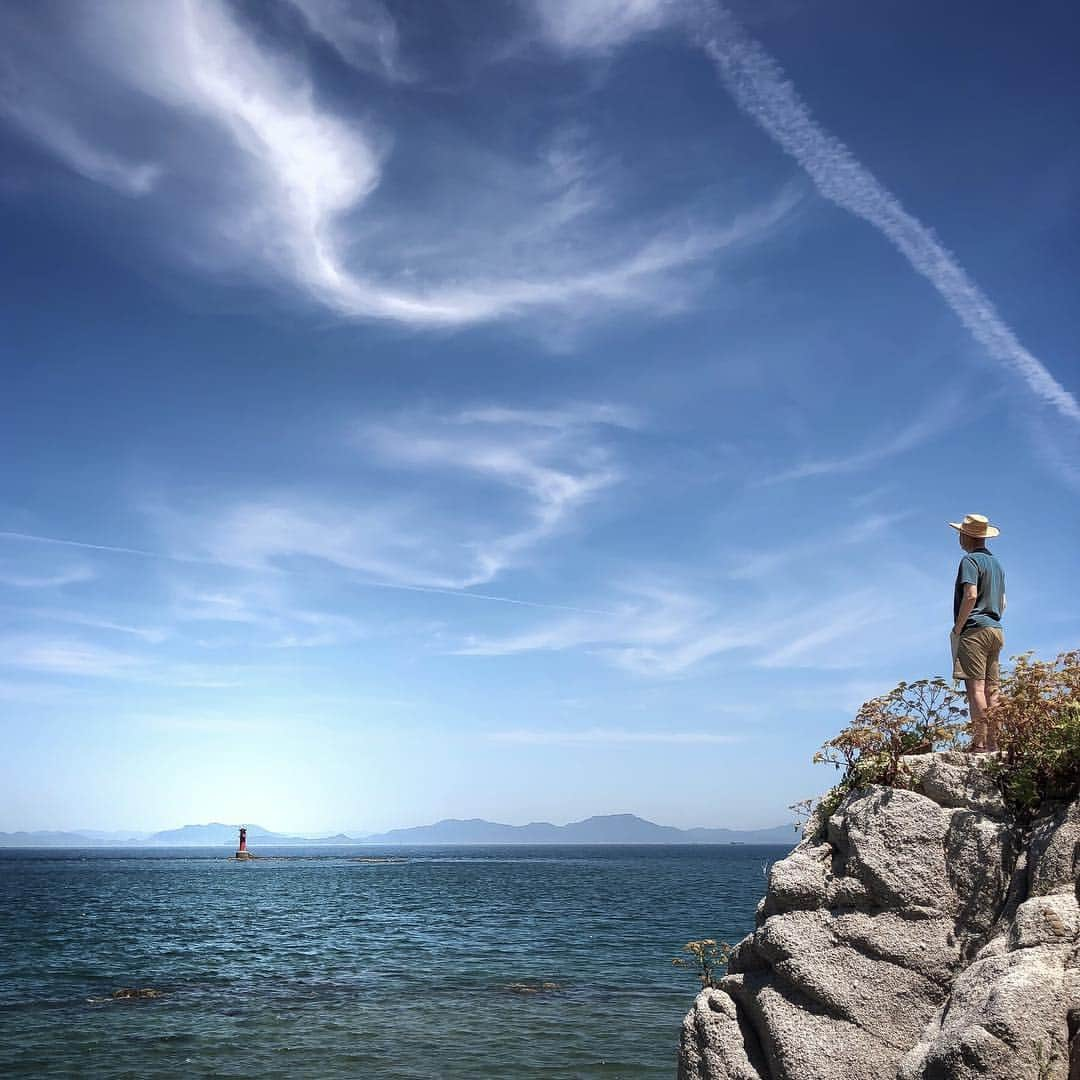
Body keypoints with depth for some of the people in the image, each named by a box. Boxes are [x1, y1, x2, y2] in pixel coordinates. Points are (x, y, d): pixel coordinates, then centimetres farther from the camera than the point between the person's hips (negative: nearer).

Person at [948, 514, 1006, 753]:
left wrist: (957, 628, -13)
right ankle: (993, 742, 7)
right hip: (996, 629, 9)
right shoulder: (996, 563, 21)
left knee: (976, 687, -11)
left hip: (975, 629, -9)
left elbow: (971, 596, -18)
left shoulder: (970, 560, -7)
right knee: (991, 690, 8)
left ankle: (980, 743, -15)